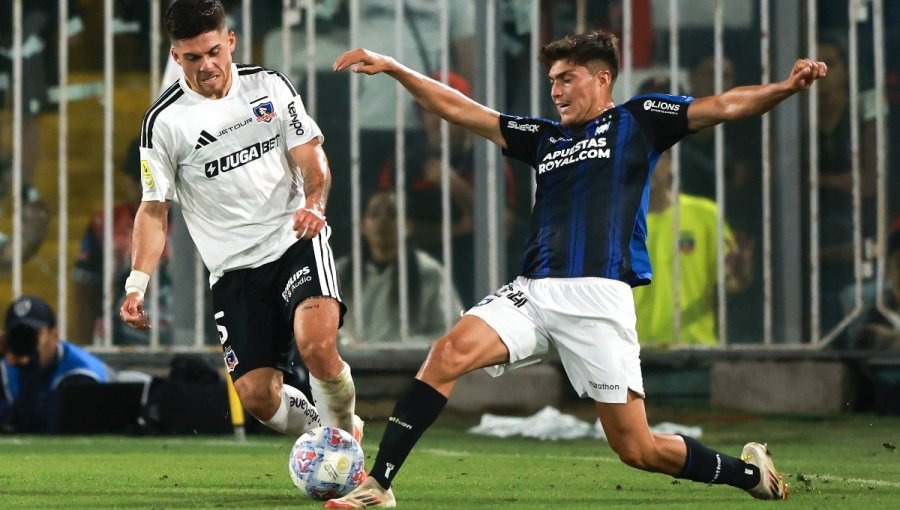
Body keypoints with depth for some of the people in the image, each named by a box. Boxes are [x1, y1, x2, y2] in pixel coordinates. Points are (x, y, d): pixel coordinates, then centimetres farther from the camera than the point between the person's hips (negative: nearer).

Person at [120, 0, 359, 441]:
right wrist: (137, 284, -8)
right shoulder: (164, 120, -2)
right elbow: (154, 208, 4)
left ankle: (345, 435, 0)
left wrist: (314, 203, -15)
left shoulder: (269, 86, 3)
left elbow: (312, 157, 7)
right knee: (257, 395, -10)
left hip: (296, 240, 0)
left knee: (317, 345, -27)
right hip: (234, 268, 1)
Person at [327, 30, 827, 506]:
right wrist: (392, 69, 17)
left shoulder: (638, 120, 11)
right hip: (533, 291, 4)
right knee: (449, 351, -22)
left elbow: (725, 105, 1)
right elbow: (460, 110, 24)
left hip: (598, 298, -4)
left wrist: (786, 87, -16)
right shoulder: (543, 137, 23)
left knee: (636, 448, -4)